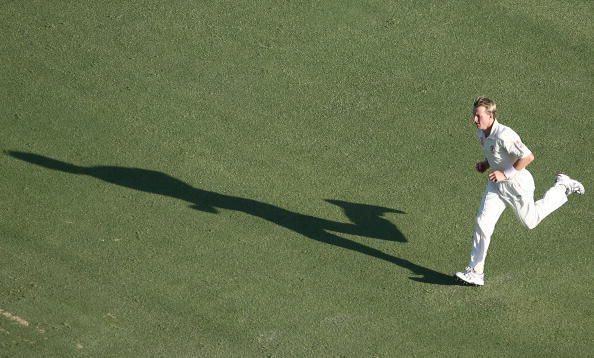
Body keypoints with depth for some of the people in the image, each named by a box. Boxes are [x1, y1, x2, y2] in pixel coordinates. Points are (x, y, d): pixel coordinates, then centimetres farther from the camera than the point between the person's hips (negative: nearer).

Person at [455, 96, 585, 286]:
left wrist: (505, 174, -30)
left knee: (531, 221, 17)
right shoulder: (481, 132, -4)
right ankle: (475, 273, 0)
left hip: (517, 184, -7)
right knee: (482, 223, -5)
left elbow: (528, 157, -35)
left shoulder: (504, 135, -32)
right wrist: (486, 164, 0)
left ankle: (562, 187, 35)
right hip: (496, 184, 7)